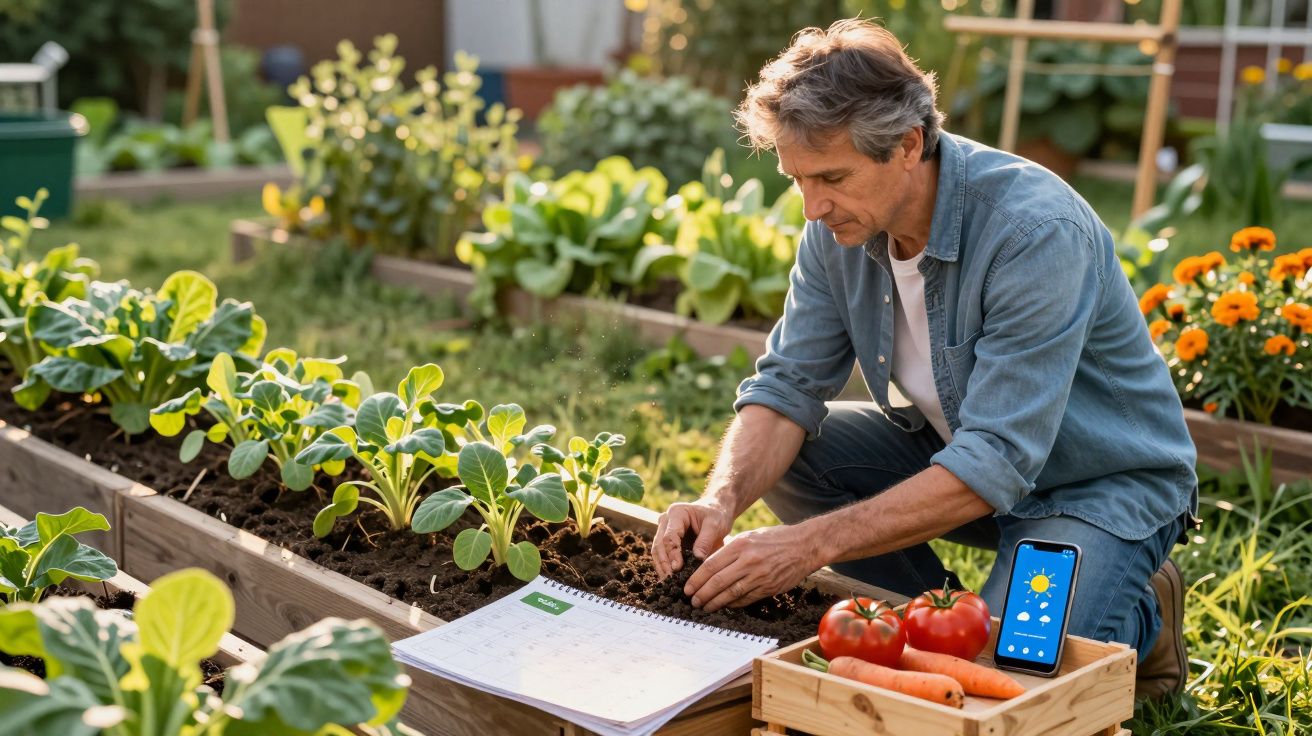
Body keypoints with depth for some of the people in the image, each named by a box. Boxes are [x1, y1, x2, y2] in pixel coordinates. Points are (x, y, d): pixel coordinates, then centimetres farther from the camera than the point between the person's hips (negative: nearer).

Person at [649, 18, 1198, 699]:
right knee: (777, 458, -10)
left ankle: (1140, 616, 5)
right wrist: (723, 500, -28)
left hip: (1104, 481, -7)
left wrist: (812, 543, -39)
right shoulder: (839, 225, -11)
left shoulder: (1037, 232, -33)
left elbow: (994, 465, -36)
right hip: (951, 447, 7)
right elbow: (788, 386, -8)